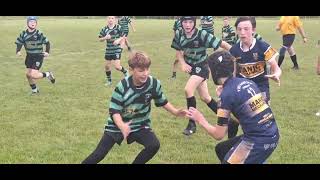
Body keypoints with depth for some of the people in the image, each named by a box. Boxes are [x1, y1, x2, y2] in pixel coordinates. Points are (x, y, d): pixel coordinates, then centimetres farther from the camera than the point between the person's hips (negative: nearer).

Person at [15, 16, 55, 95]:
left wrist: (47, 52, -14)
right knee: (28, 74, 6)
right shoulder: (23, 34, -1)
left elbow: (47, 42, -4)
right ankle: (34, 89, 28)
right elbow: (19, 43, 7)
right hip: (29, 56, 5)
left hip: (38, 56, -5)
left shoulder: (39, 34, -12)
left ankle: (48, 74, 11)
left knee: (33, 75, -15)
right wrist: (18, 51, -10)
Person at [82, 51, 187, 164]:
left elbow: (162, 101, 5)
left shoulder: (154, 84, -15)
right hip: (118, 125, -2)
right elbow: (114, 111, -23)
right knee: (99, 154, -8)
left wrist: (176, 112, -6)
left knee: (154, 145, -20)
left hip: (140, 125, 3)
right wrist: (122, 126, -40)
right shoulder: (122, 86, -25)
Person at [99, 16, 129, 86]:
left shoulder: (118, 28, -10)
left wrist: (118, 40, -19)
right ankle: (109, 80, 30)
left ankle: (125, 72, 22)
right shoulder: (104, 29, -3)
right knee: (107, 65, 8)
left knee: (117, 66, -11)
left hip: (117, 49, -4)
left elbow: (123, 37, 0)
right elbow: (100, 39, 2)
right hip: (108, 50, 4)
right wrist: (105, 38, -18)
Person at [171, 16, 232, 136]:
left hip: (202, 66, -6)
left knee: (188, 90, -24)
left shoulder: (202, 35, -25)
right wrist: (183, 64, -12)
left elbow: (222, 44, -24)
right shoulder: (178, 35, -10)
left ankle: (192, 124, -11)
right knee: (205, 97, 14)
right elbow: (178, 51, 5)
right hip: (191, 66, 6)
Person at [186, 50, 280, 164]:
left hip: (259, 140, -8)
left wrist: (200, 120, 6)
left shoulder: (227, 94, -13)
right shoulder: (246, 82, 7)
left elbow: (219, 135, -9)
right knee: (221, 149, 21)